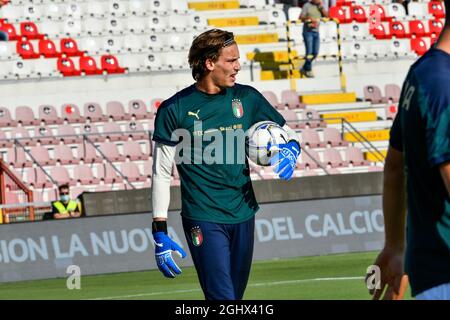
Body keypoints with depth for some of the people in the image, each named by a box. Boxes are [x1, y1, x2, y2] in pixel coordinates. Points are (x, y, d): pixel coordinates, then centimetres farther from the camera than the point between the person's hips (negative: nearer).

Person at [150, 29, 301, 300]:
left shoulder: (247, 98, 7)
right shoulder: (174, 110, -5)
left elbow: (287, 134, 18)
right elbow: (161, 173, -2)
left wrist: (290, 151, -8)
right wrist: (160, 232, -6)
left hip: (243, 216, 5)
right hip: (203, 221, -5)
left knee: (235, 296, 8)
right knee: (223, 298, -15)